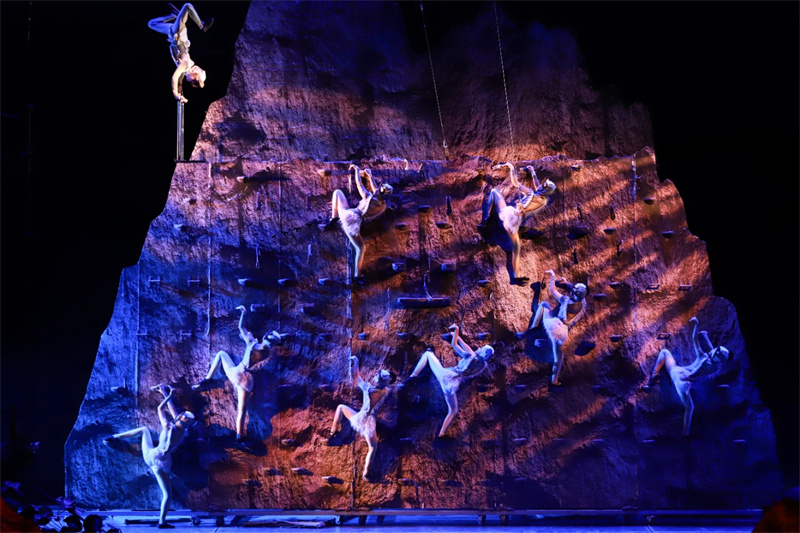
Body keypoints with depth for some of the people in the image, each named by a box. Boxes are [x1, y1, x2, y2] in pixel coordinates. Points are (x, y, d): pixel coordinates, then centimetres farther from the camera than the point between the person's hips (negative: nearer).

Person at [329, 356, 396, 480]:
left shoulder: (367, 387, -19)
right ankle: (365, 472, 8)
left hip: (359, 419, -1)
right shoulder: (386, 391, -11)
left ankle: (333, 431, 34)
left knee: (341, 407, 26)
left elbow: (356, 377, -3)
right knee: (372, 447, 16)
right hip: (370, 423, 1)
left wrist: (355, 362, 8)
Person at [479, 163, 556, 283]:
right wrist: (532, 172, 37)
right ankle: (515, 276, 8)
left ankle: (486, 217, 5)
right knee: (515, 249, 14)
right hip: (515, 223, 3)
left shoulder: (531, 193, -8)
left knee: (494, 191, 18)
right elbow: (538, 188, 26)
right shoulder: (544, 201, 7)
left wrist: (511, 167, 9)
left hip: (508, 213, -3)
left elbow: (515, 183, -5)